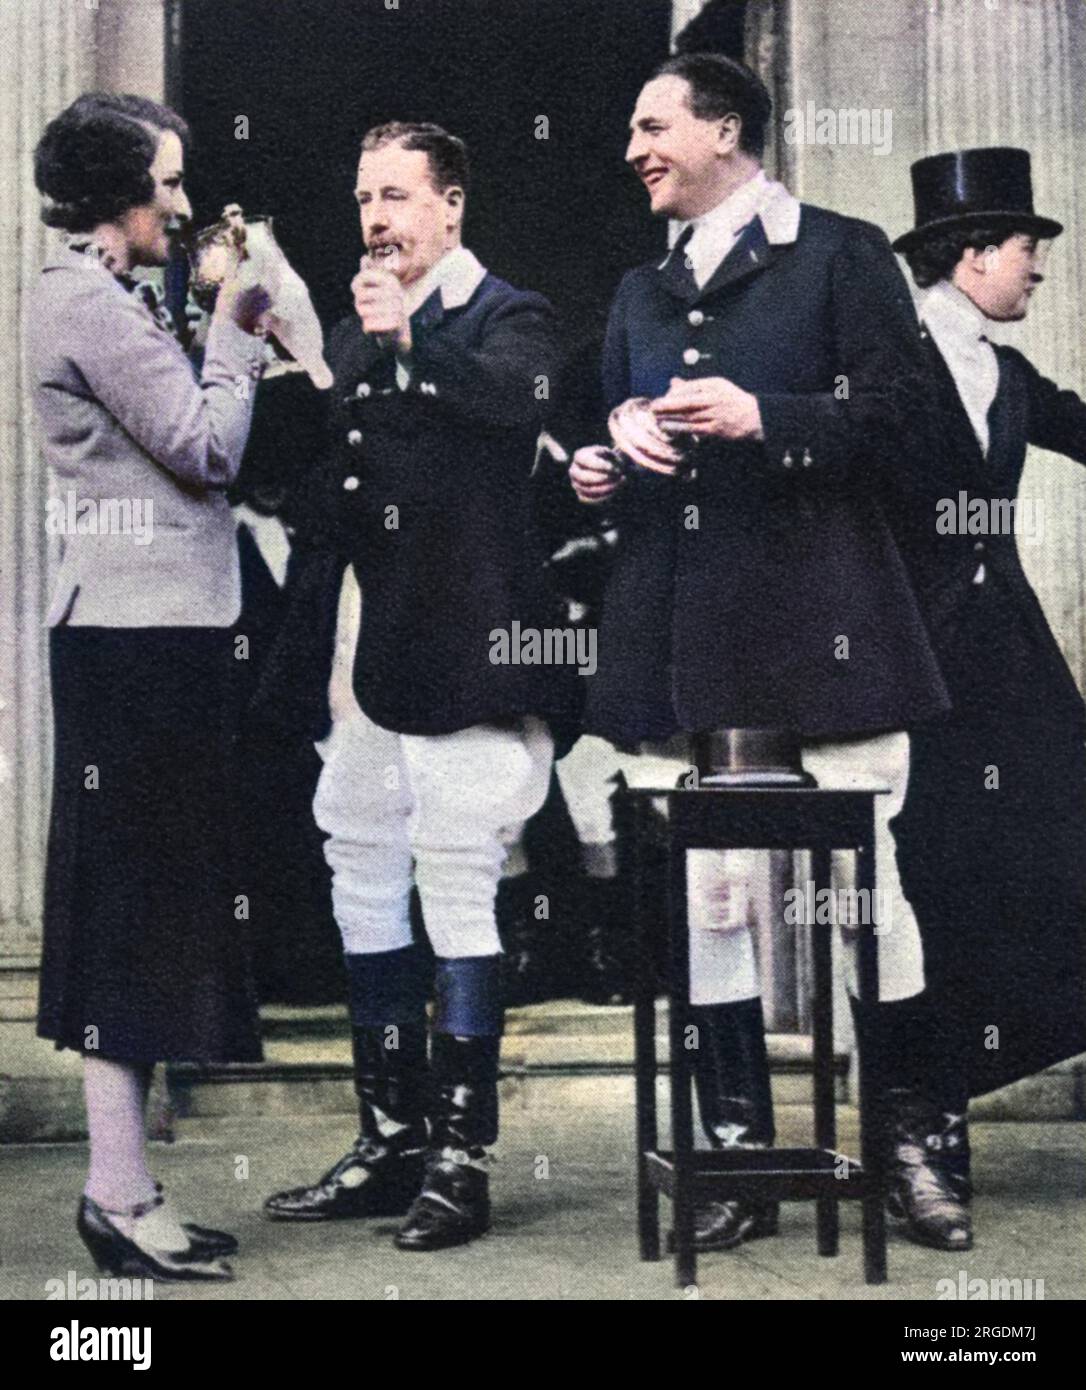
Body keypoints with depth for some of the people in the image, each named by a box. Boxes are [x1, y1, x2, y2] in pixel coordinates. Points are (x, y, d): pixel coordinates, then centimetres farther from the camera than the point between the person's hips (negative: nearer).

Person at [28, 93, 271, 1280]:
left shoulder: (98, 298, 19)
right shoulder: (89, 302, -12)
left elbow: (179, 450, 16)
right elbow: (207, 448, -15)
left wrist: (230, 334, 11)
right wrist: (234, 329, -3)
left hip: (146, 626, 10)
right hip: (142, 633, -10)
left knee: (135, 907, 10)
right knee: (135, 902, -7)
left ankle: (120, 1185, 16)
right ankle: (120, 1192, -1)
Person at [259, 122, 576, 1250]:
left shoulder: (507, 318, -1)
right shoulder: (353, 332, 20)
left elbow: (523, 403, -24)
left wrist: (410, 338, -29)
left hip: (456, 645, -8)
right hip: (358, 650, 8)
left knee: (456, 894, -6)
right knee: (364, 892, 11)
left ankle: (461, 1155, 2)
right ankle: (390, 1141, 21)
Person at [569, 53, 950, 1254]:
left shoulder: (840, 254, 4)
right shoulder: (642, 292, 22)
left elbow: (890, 418, -4)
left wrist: (762, 419, -18)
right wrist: (602, 463, 4)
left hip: (821, 621, -5)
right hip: (688, 639, 5)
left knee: (861, 891, -4)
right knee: (707, 900, 3)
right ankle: (739, 1161, 12)